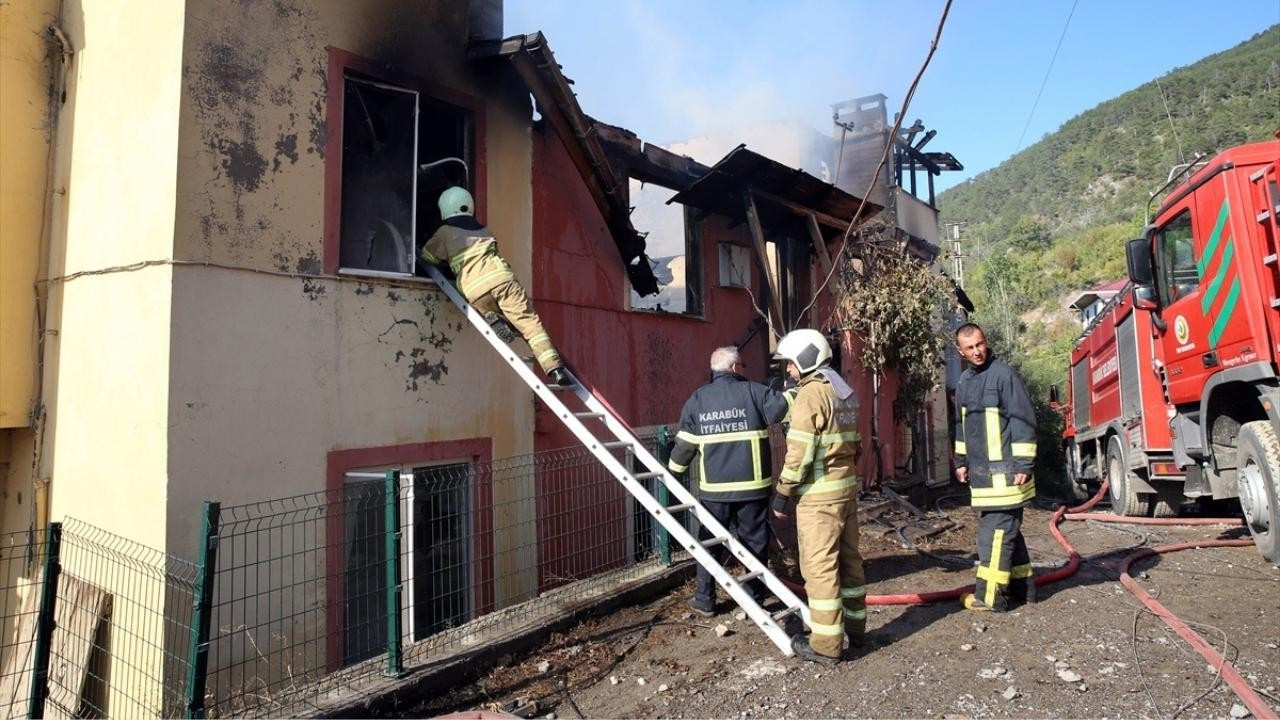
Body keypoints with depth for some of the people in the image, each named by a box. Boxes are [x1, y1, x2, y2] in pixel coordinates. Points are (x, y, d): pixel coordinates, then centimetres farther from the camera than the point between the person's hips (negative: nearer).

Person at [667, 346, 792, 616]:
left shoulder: (697, 399, 3)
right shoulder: (753, 391, -5)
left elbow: (685, 444, 4)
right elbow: (781, 407, -13)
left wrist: (672, 472, 16)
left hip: (714, 488, 2)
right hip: (752, 485, -2)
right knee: (754, 542, 11)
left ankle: (704, 601, 20)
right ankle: (754, 599, 18)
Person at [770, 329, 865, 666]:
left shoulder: (811, 393, -15)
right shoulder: (845, 392, 13)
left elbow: (799, 452, -19)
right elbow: (854, 444, 16)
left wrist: (783, 494, -12)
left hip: (818, 494, -9)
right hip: (847, 487, 9)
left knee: (819, 566, -3)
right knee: (848, 559, 18)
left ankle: (825, 644, 3)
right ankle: (854, 625, 31)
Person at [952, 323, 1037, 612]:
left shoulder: (1003, 374, -11)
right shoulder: (965, 381, 13)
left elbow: (1023, 420, -13)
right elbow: (961, 425, 22)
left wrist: (1023, 465, -15)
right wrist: (961, 461, 21)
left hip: (1003, 471, -8)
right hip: (980, 472, 8)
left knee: (996, 531, -5)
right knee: (1006, 529, 15)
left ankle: (990, 595, 1)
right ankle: (1022, 586, 27)